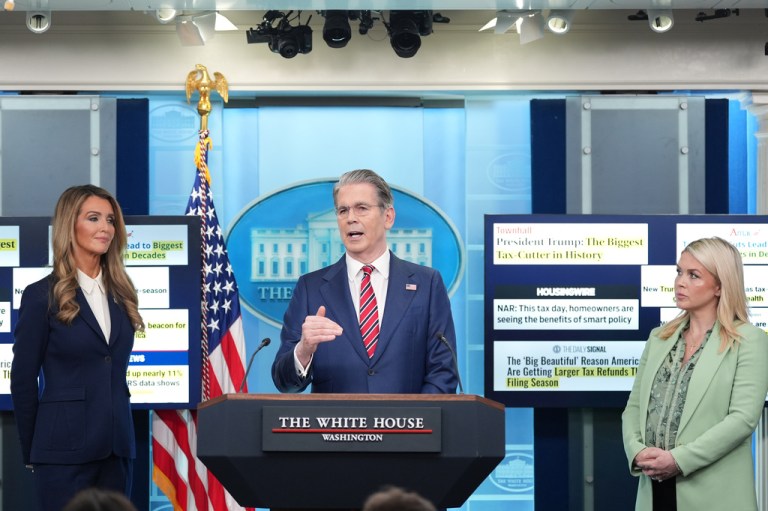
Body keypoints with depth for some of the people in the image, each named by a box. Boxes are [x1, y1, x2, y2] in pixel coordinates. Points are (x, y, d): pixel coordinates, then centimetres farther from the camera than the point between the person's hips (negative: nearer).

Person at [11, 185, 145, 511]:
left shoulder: (121, 294, 12)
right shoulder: (43, 296, -4)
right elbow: (23, 380, -2)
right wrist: (32, 453, 0)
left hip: (117, 447, 5)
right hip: (66, 451, -5)